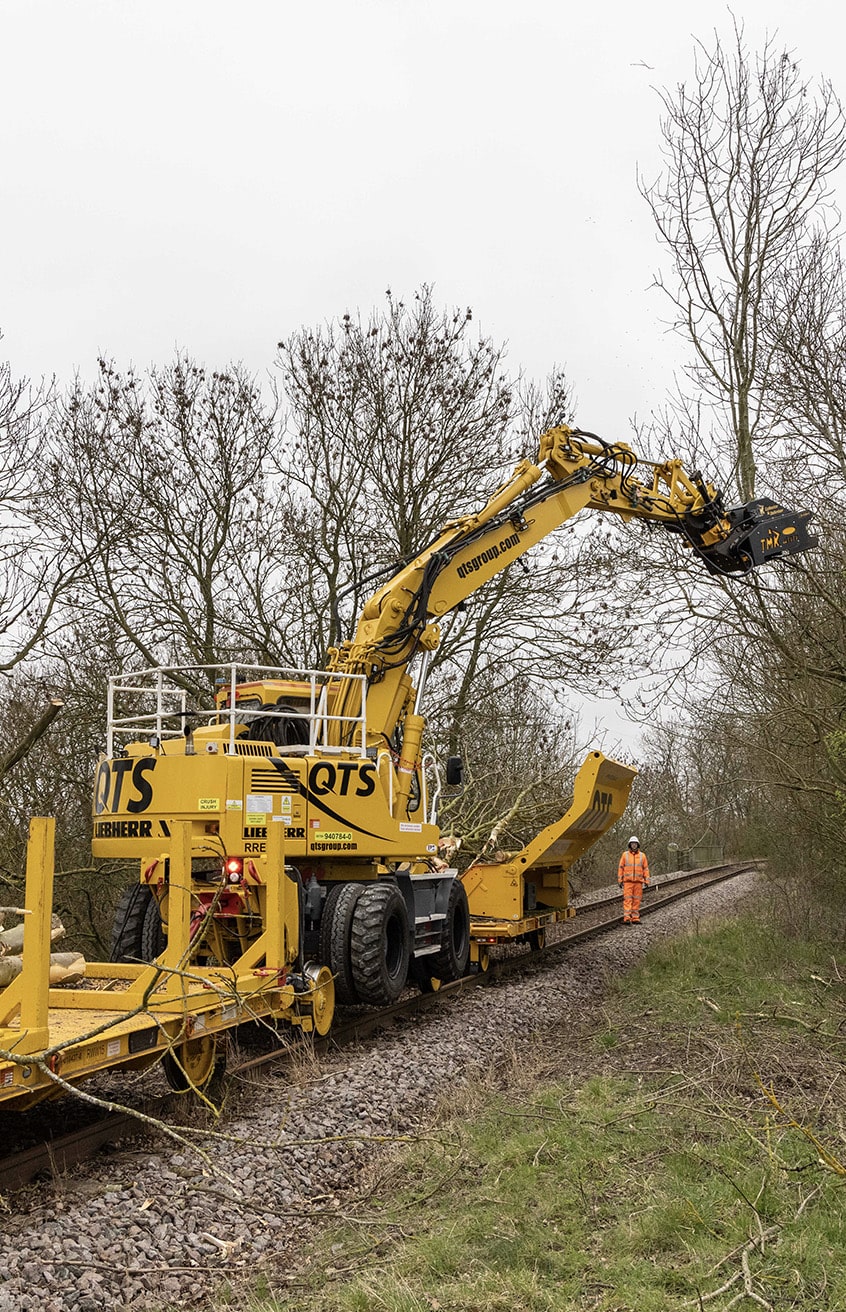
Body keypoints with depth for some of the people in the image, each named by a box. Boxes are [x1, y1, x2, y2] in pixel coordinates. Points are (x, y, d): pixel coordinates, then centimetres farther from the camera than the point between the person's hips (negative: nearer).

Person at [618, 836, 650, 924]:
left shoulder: (642, 855, 7)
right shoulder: (625, 855, 5)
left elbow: (646, 869, 8)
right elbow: (621, 868, 6)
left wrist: (646, 881, 3)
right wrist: (620, 880, 1)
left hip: (638, 881, 2)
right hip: (627, 881, -1)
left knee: (637, 900, 2)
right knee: (627, 899, -8)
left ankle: (635, 918, 8)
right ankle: (627, 918, -14)